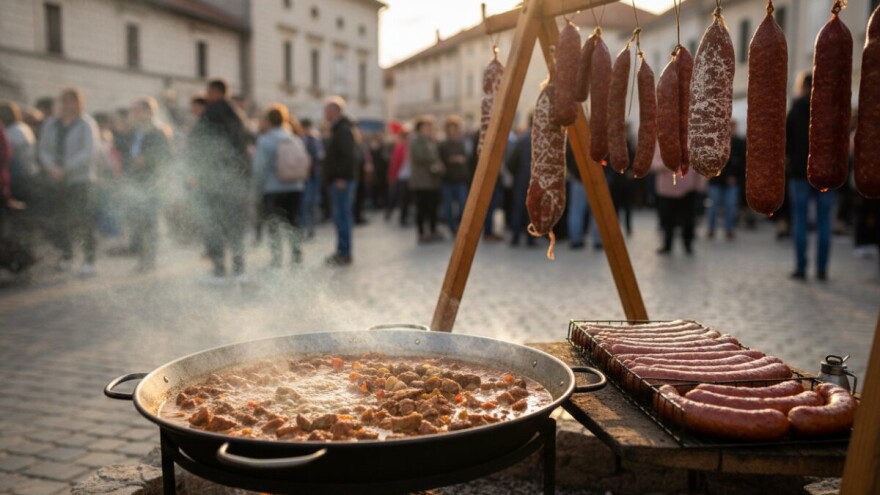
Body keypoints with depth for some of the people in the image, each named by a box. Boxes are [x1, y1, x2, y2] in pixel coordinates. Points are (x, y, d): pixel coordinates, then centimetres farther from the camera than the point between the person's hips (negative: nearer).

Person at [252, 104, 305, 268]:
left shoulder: (264, 140, -10)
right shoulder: (297, 140, 3)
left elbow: (260, 167, -11)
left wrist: (258, 187, 0)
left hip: (273, 189, -4)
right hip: (295, 188, 4)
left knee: (273, 226, 5)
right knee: (293, 224, 14)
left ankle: (277, 260, 4)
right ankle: (297, 257, 14)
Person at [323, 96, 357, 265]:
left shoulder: (343, 130, -13)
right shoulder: (338, 129, 19)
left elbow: (349, 156, -22)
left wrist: (342, 178, -24)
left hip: (342, 181, -11)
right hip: (338, 180, 11)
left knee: (342, 216, -8)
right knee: (341, 216, 13)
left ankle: (344, 254, -4)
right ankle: (342, 251, 20)